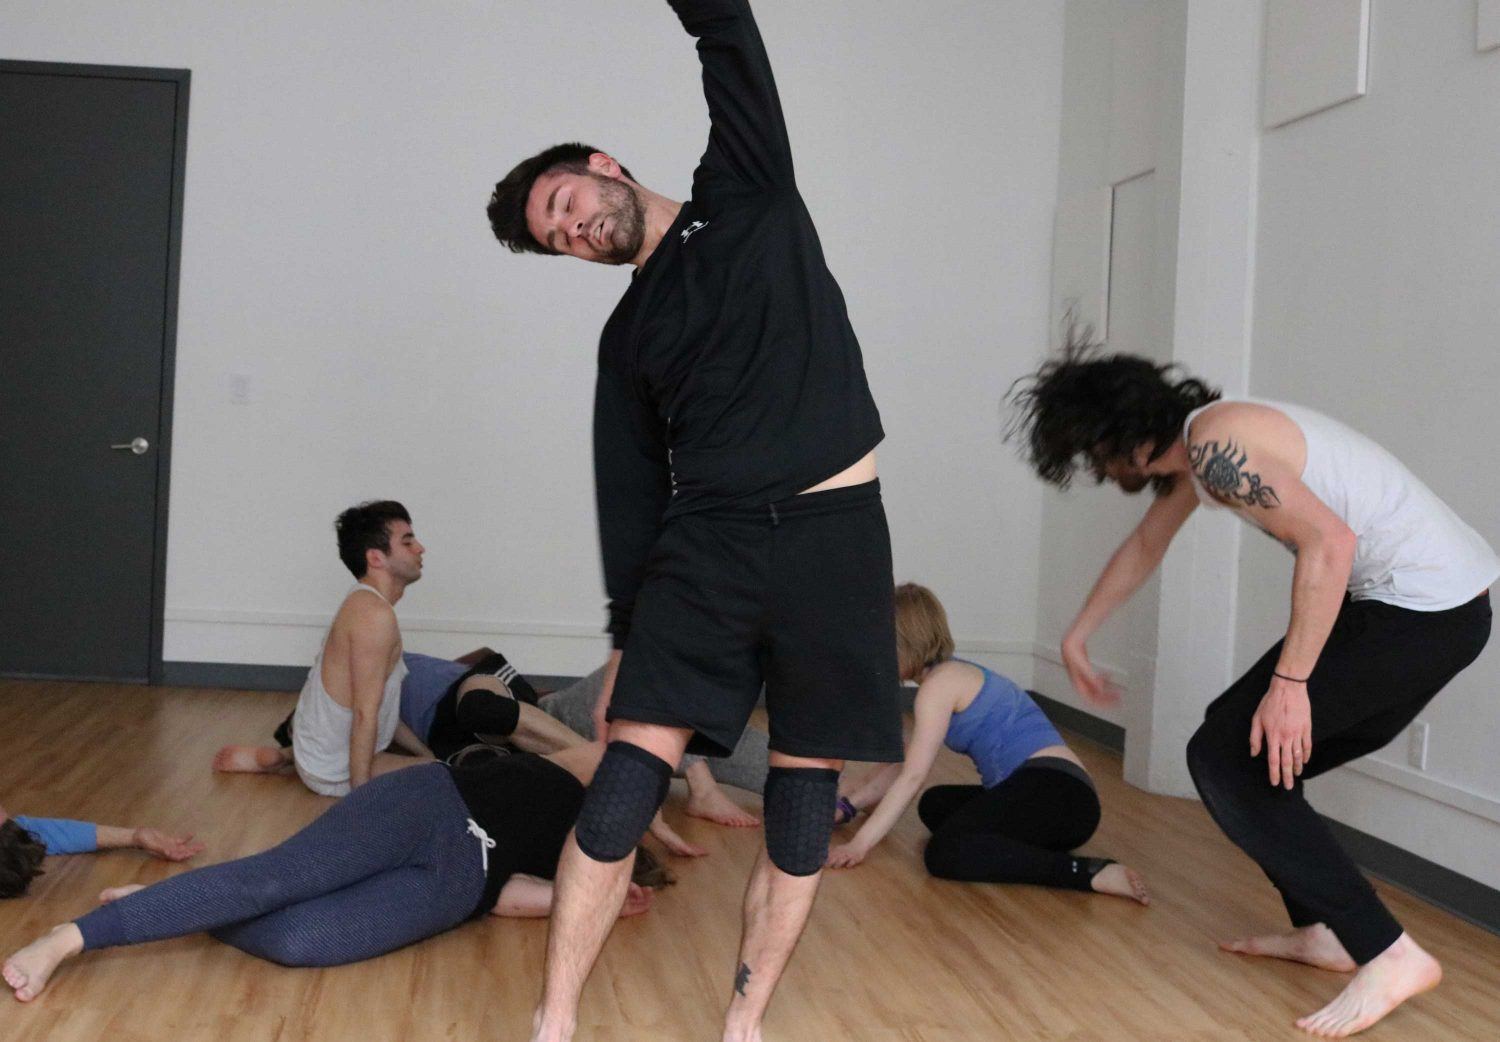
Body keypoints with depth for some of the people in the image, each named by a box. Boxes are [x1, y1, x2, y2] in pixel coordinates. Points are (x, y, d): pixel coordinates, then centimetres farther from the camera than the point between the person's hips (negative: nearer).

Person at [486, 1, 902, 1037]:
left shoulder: (746, 192, 10)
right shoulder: (629, 336, 15)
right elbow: (632, 492, 13)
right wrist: (627, 634, 8)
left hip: (834, 533, -2)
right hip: (703, 543, 2)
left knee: (804, 790, 0)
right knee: (628, 777, -10)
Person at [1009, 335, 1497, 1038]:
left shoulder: (1215, 442, -16)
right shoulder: (1196, 448, 16)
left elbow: (1329, 542, -25)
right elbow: (1144, 547, 31)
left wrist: (1289, 681, -24)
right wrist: (1078, 635, 41)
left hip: (1424, 611, -10)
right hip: (1441, 607, 10)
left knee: (1226, 758, -8)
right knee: (1260, 756, 16)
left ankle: (1388, 955, -8)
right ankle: (1322, 932, 22)